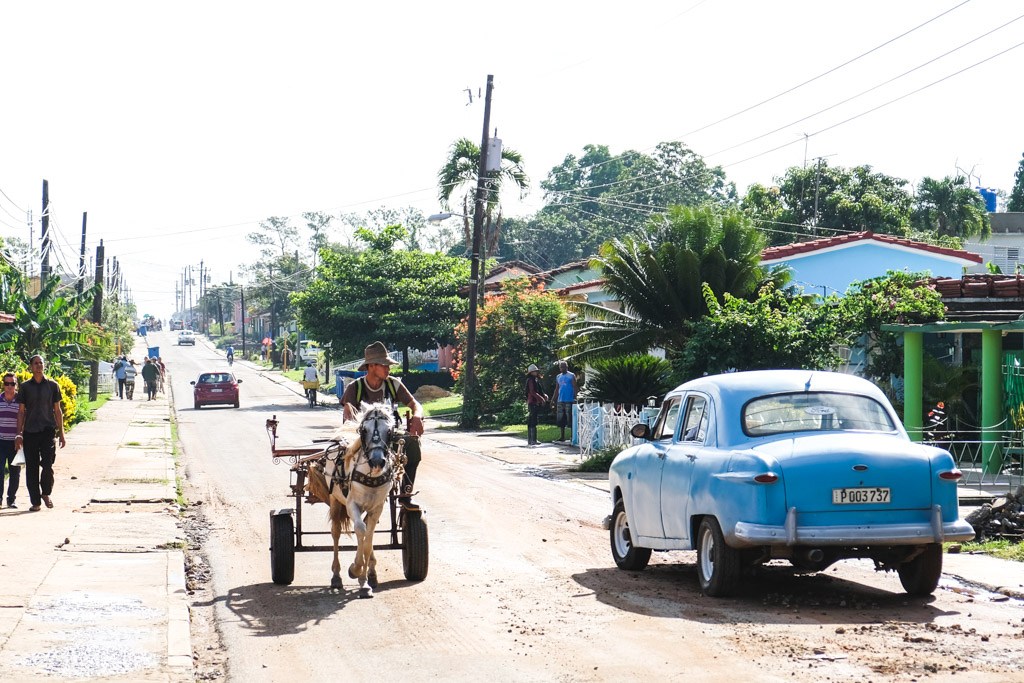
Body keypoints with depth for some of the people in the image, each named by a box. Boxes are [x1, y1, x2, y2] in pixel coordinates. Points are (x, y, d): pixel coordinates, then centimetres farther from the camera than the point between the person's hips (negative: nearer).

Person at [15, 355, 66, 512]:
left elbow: (57, 410, 10)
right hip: (30, 431, 1)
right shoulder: (25, 386, 7)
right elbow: (21, 411, 8)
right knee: (31, 467, 1)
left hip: (48, 430, -1)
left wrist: (61, 433, 8)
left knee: (47, 464, -13)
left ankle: (45, 493, 11)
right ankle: (35, 501, 8)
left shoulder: (52, 385, 7)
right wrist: (19, 434, 2)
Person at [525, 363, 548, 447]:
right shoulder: (530, 380, -11)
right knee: (533, 422, -11)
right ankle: (533, 440, -14)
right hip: (533, 403, -10)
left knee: (531, 422, 11)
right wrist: (541, 398, -19)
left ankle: (530, 440, 15)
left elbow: (538, 391, 22)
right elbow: (532, 392, -19)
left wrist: (544, 395, 5)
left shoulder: (535, 380, 18)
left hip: (535, 403, 10)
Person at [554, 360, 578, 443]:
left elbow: (574, 387, -6)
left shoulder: (571, 376, -2)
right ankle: (562, 437, 12)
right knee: (560, 419, 6)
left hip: (569, 401, -6)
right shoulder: (558, 377, 15)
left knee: (570, 419, -6)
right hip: (560, 401, 6)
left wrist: (575, 398, -15)